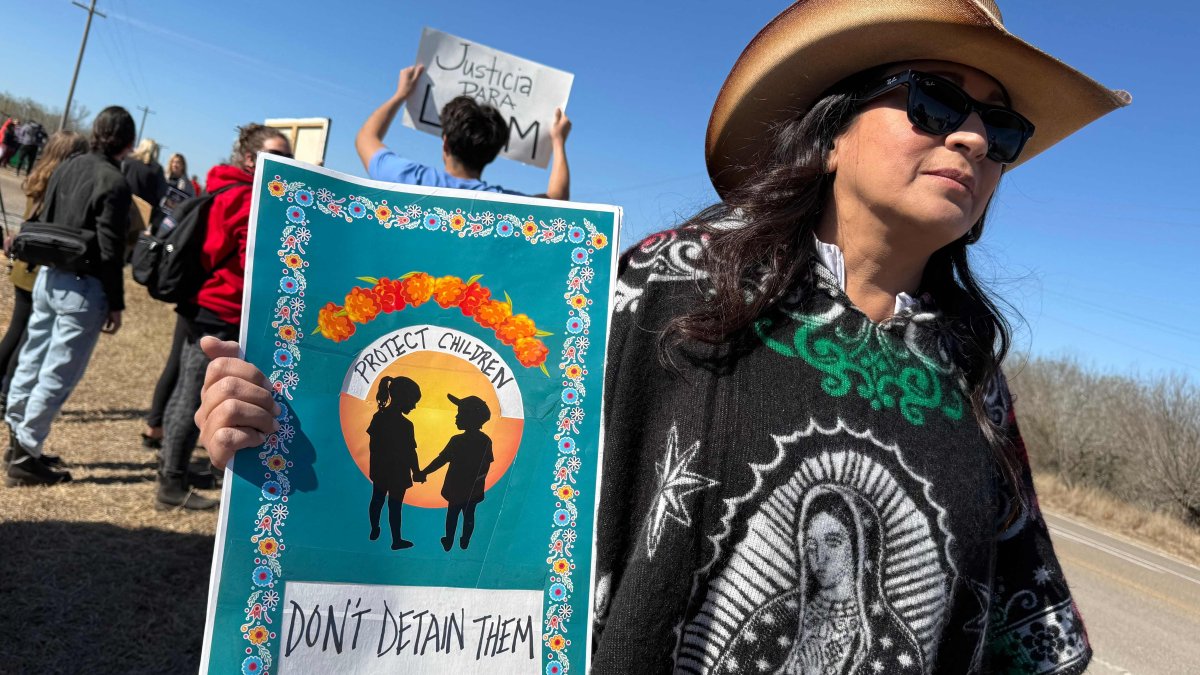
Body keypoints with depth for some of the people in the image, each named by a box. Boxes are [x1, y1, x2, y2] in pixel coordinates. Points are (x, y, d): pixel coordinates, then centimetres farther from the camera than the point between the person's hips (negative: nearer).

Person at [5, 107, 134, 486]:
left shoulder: (67, 167, 7)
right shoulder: (114, 183, -16)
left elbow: (42, 222, 13)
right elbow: (109, 251, -17)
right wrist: (116, 303, -11)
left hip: (49, 276, 8)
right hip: (83, 286, -8)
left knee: (32, 360, 18)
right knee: (58, 374, 0)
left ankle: (16, 437, 30)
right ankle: (25, 457, 6)